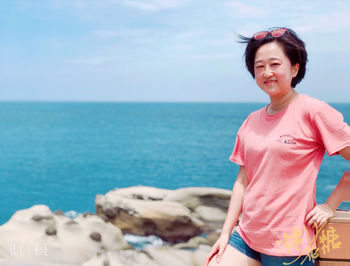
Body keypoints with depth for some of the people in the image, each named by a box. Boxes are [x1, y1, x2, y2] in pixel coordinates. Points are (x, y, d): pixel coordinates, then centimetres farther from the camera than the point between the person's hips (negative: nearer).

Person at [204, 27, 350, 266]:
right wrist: (226, 233, 8)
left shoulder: (313, 111, -9)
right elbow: (243, 181, 10)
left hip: (289, 245, -5)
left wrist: (330, 205, -8)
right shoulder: (252, 122, 7)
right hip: (246, 236, 5)